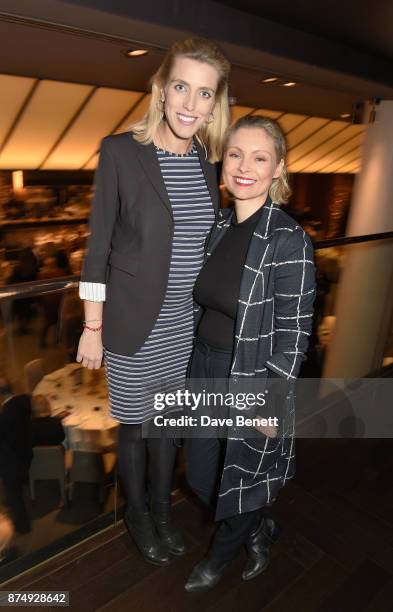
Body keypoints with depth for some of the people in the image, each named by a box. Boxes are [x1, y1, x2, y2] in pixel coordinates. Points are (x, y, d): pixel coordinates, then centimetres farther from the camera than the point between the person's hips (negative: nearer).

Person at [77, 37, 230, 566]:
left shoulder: (208, 160, 2)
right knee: (135, 424, 14)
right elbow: (98, 247, -9)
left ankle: (162, 507, 46)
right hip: (134, 325, -4)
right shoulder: (120, 151, -11)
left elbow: (203, 242, 10)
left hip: (186, 324, 4)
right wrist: (93, 328, -7)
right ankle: (137, 512, 43)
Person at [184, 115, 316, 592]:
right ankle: (260, 531, 52)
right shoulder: (221, 226, 0)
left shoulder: (289, 241, -20)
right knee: (203, 472, 22)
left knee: (241, 477, 18)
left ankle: (222, 555, 51)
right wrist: (198, 366, 14)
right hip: (206, 374, 7)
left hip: (253, 382, -7)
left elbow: (293, 334, -17)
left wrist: (270, 404, -13)